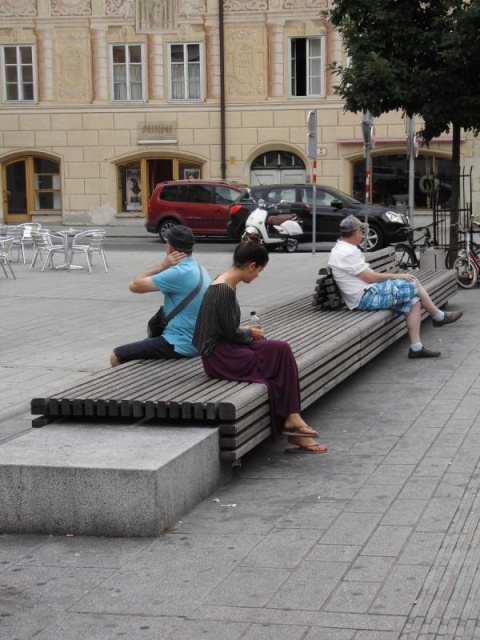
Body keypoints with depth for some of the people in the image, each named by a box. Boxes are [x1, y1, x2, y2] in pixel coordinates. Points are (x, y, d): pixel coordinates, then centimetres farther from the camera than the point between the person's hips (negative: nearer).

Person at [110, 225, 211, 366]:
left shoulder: (179, 273, -21)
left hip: (179, 346, -10)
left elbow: (134, 285, -16)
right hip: (195, 342, 10)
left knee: (116, 356, -2)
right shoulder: (198, 269, 9)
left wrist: (162, 265, -12)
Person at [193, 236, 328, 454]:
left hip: (225, 349, 9)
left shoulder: (225, 286, 11)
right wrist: (250, 333, 2)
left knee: (281, 350, -10)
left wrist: (246, 330, 7)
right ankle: (291, 418, -3)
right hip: (218, 356, -9)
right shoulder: (224, 291, -19)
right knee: (281, 353, -14)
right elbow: (231, 333, -16)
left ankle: (291, 419, -13)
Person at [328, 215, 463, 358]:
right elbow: (370, 277, -18)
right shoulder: (347, 253, -18)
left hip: (367, 294, 11)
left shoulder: (342, 249, 16)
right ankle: (439, 317, 13)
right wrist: (395, 276, -7)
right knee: (413, 284, -7)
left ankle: (416, 347, -1)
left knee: (414, 301, 2)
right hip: (366, 297, -11)